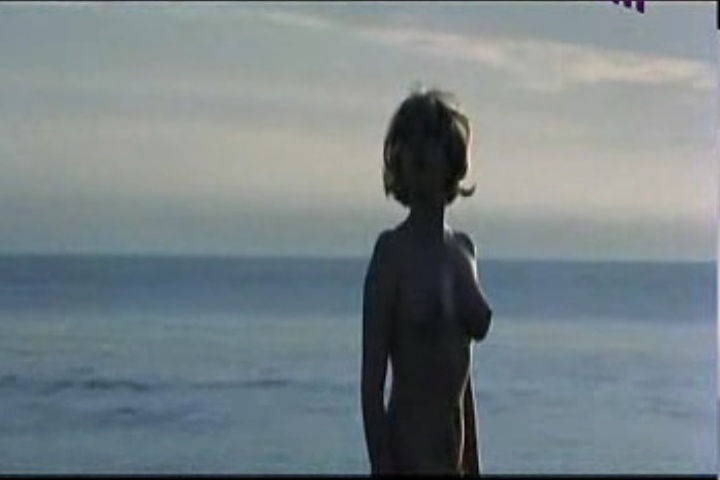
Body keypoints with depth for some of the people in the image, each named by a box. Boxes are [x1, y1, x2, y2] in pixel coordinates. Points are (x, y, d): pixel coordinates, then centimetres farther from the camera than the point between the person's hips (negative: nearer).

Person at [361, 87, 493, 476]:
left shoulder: (463, 249, 12)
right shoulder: (393, 250, -8)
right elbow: (371, 381, -11)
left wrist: (473, 467, 18)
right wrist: (381, 468, -17)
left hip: (451, 457, 7)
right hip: (407, 454, -7)